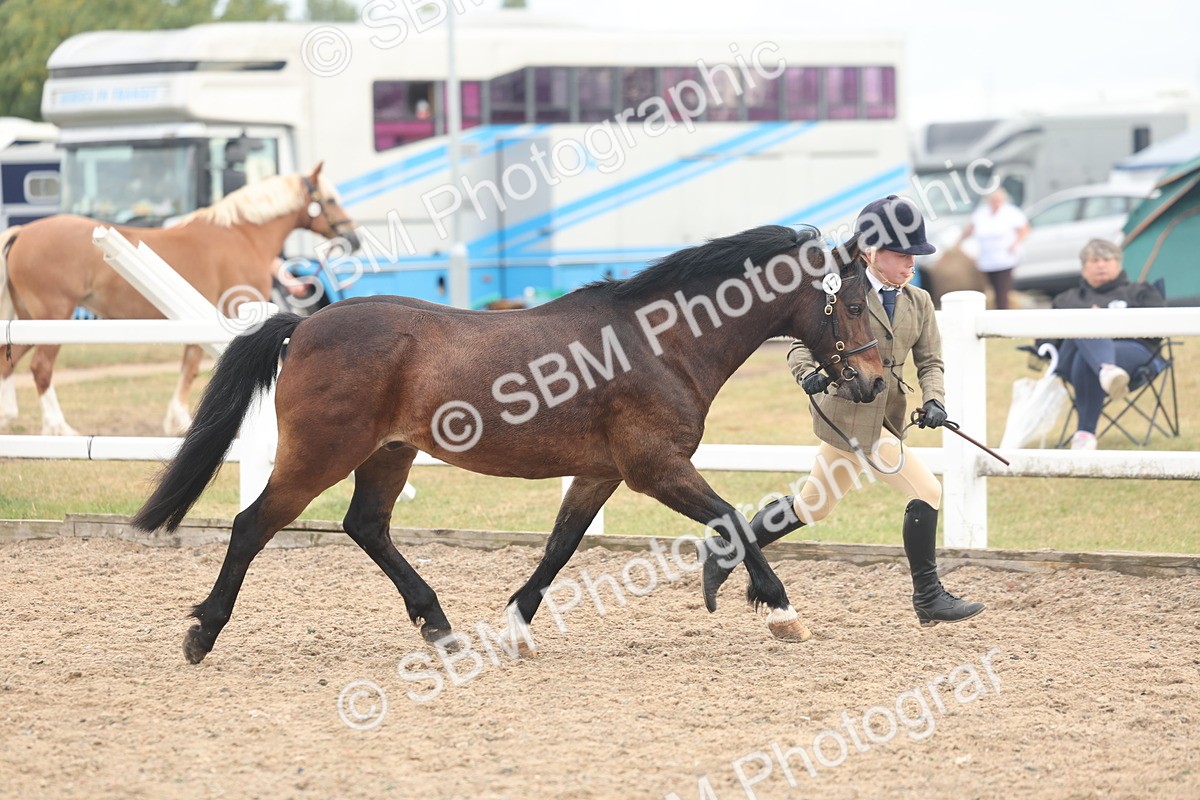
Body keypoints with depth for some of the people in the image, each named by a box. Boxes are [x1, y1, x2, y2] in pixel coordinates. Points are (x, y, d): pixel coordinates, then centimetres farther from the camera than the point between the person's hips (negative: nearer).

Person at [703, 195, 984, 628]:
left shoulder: (918, 302, 11)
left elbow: (929, 361, 11)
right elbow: (801, 344, -5)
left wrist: (934, 400, -8)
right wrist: (809, 374, -27)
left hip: (887, 415, 8)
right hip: (849, 410, -8)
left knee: (812, 507, 17)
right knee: (926, 491, -14)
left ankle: (724, 558, 30)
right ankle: (928, 599, -6)